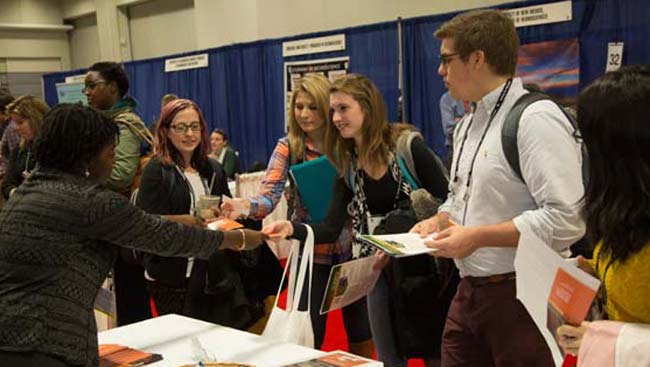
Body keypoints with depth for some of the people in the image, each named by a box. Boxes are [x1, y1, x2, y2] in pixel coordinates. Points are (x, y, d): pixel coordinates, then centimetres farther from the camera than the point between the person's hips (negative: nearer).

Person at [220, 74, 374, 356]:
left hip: (352, 248, 1)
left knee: (362, 332, 12)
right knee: (309, 337, 5)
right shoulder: (288, 147, -6)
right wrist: (247, 206, -39)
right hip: (310, 251, -1)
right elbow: (269, 195, -18)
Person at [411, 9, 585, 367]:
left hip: (520, 295, -8)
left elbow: (567, 219, -24)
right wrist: (437, 221, 4)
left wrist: (478, 237, -20)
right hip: (469, 292, 8)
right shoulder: (467, 124, 12)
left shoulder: (536, 119, -16)